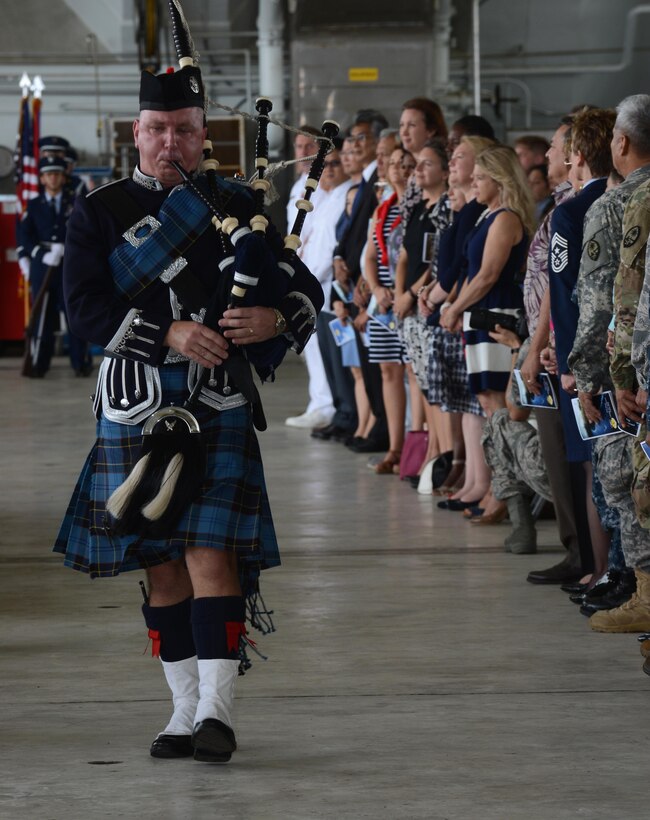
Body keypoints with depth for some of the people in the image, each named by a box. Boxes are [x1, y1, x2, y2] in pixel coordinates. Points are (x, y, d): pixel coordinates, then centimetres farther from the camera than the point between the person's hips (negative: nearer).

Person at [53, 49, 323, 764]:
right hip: (136, 408, 1)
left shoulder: (237, 207, 9)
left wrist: (274, 317, -14)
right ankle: (186, 710, 17)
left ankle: (217, 710, -12)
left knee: (211, 551, -12)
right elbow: (84, 309, -7)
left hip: (220, 407, -1)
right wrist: (169, 334, -19)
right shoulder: (98, 214, 5)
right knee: (160, 563, 7)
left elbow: (305, 290, 9)